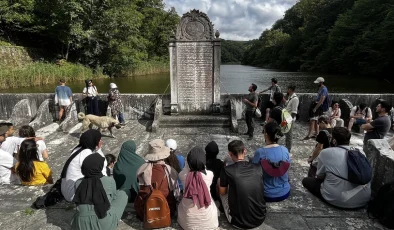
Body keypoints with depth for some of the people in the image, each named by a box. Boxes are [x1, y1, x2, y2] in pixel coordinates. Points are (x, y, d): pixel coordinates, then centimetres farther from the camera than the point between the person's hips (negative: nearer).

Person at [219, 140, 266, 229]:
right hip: (260, 219, 3)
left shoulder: (227, 170, -16)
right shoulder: (258, 168, -5)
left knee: (219, 181, 13)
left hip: (239, 222, -3)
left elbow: (222, 192, 2)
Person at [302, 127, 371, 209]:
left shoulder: (326, 152, -8)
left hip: (340, 200, -5)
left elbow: (320, 177, 3)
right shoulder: (361, 152, 4)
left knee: (306, 180, 12)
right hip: (364, 199, 5)